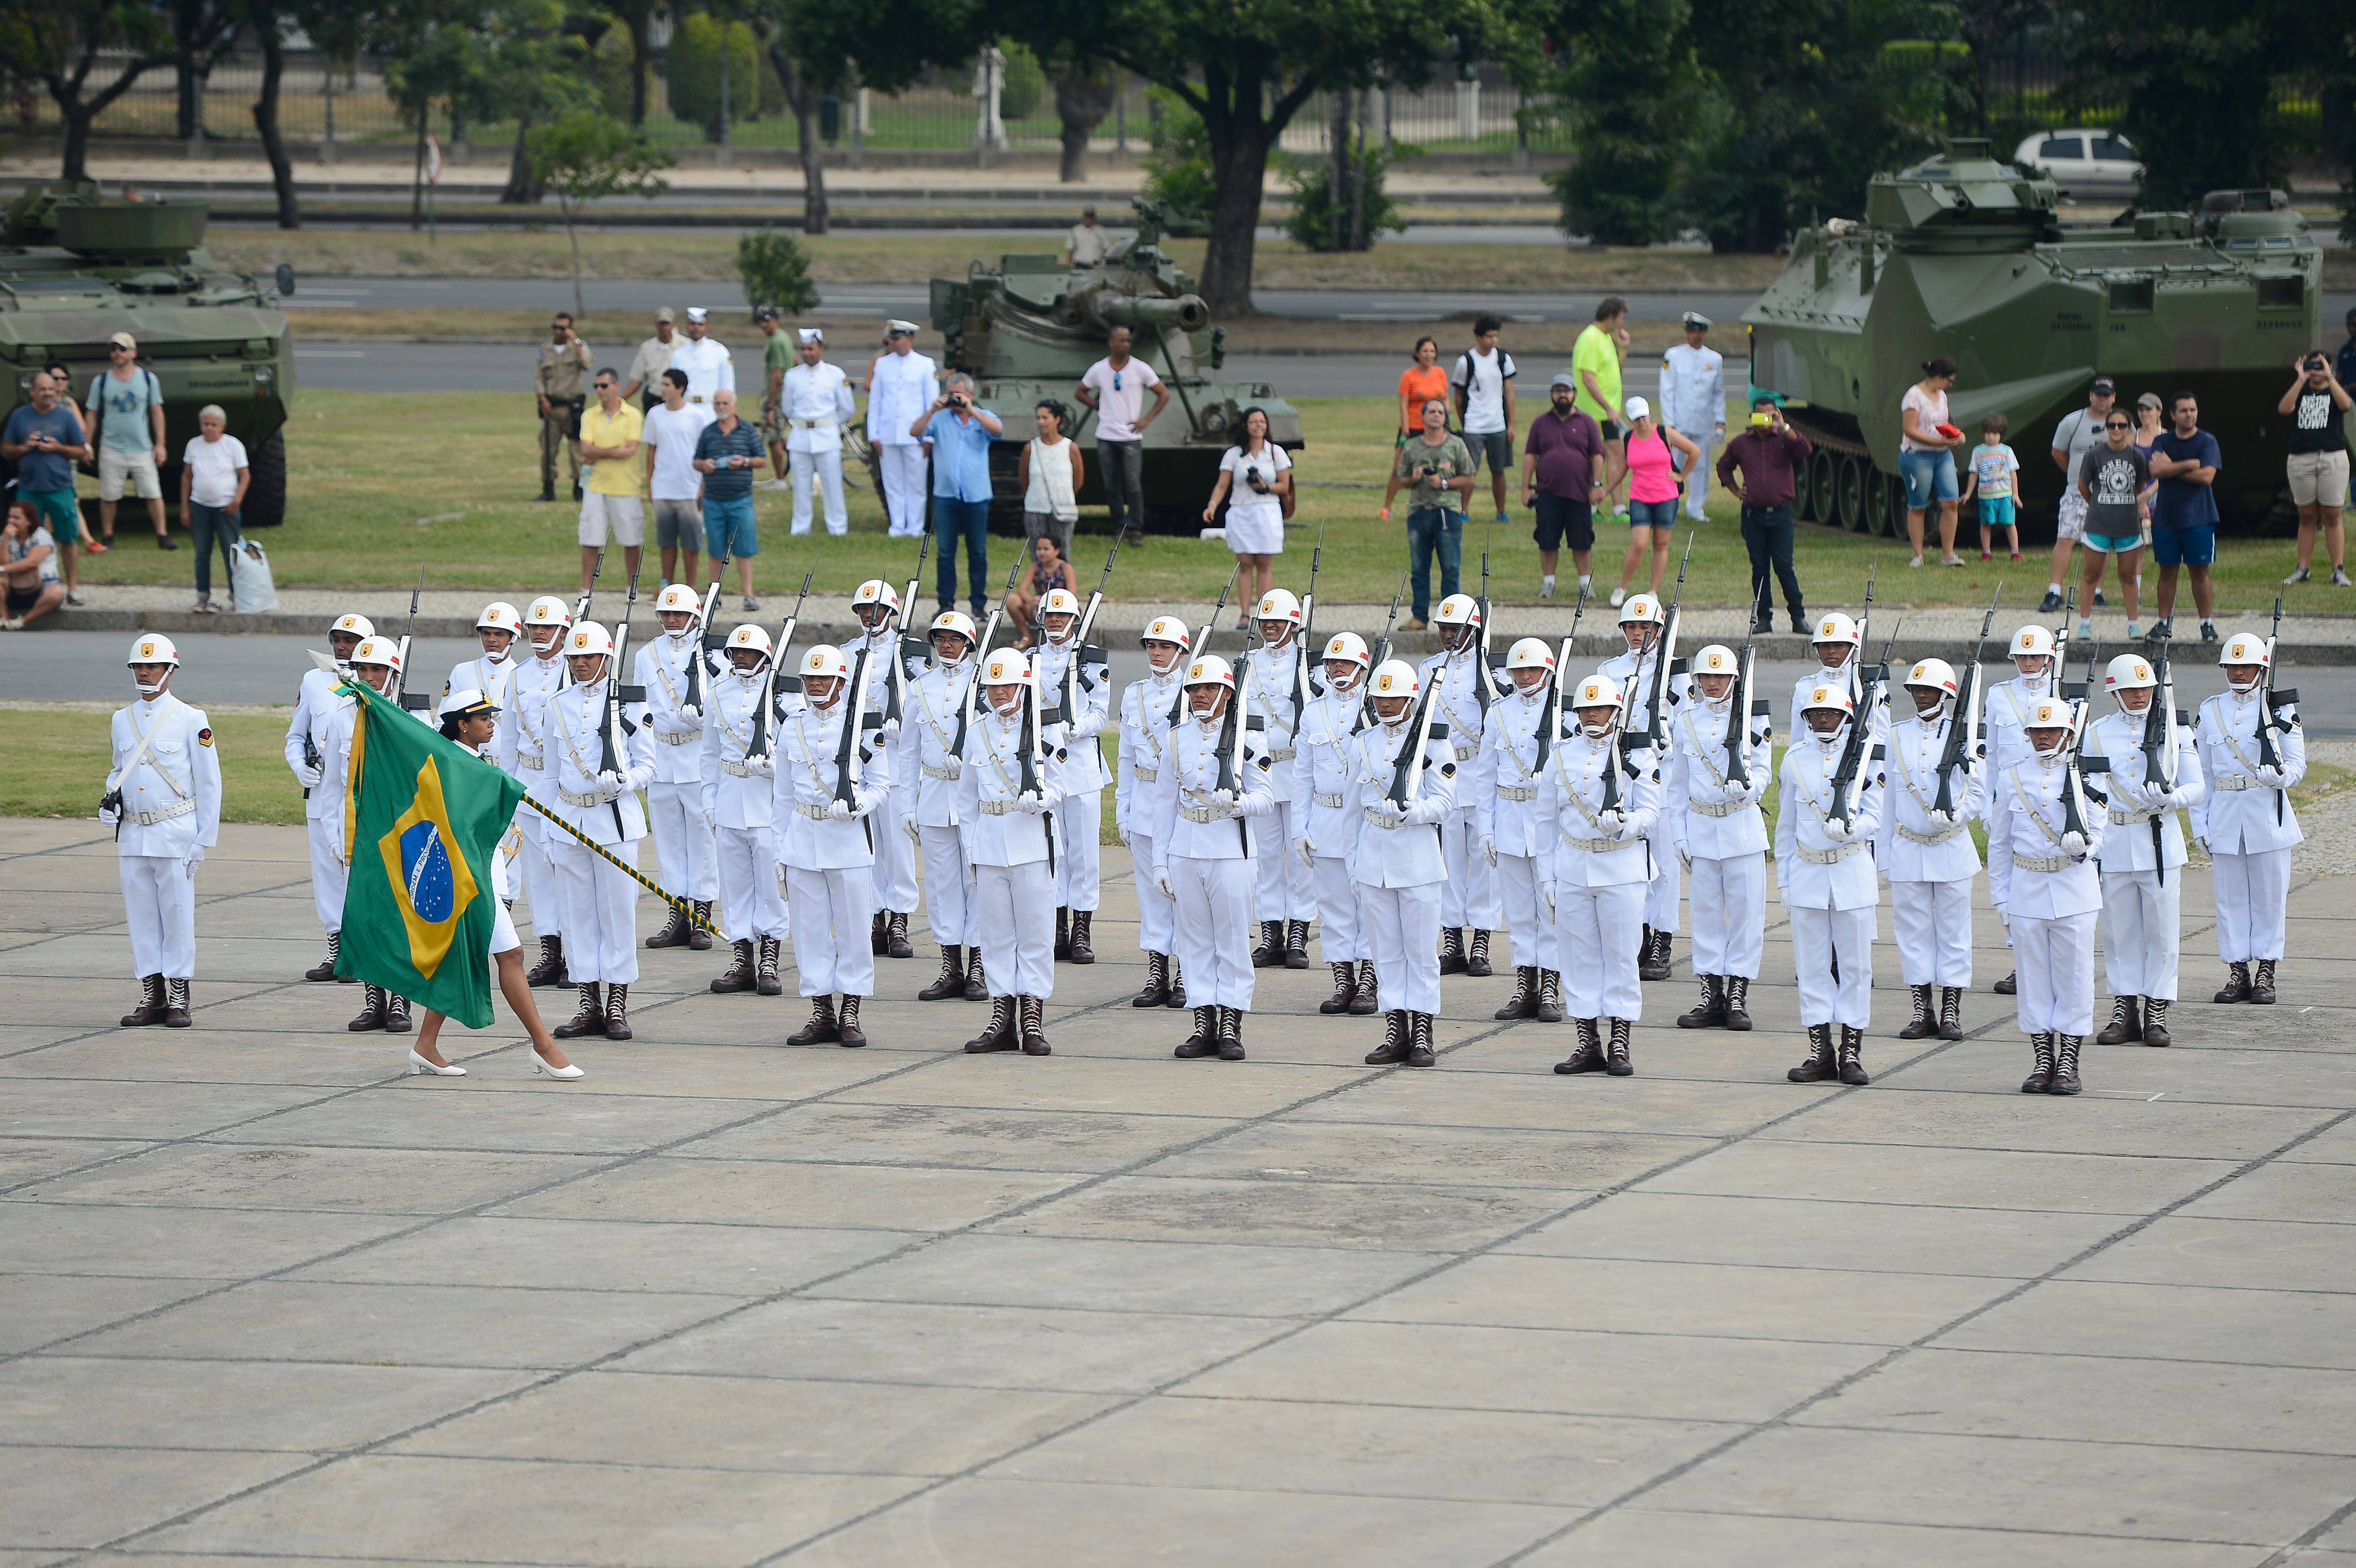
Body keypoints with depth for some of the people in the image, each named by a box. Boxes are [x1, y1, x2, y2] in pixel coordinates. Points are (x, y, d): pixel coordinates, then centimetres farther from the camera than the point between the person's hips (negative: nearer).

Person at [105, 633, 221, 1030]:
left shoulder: (191, 720, -3)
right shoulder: (122, 720, 10)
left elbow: (209, 783, -1)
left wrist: (204, 839, -4)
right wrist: (111, 796, 1)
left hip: (175, 833, -5)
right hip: (133, 833, 5)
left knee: (177, 913, -2)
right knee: (141, 916, 5)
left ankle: (179, 1000, 4)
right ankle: (152, 997, 11)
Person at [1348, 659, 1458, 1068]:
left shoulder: (1434, 743, -3)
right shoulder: (1363, 743, 9)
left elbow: (1444, 804, -7)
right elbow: (1353, 807, 15)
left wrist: (1409, 811, -24)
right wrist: (1353, 862, 13)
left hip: (1418, 860, -4)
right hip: (1373, 859, 4)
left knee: (1422, 950, -1)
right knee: (1385, 950, 5)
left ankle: (1421, 1034, 4)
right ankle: (1395, 1032, 9)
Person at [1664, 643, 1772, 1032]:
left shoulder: (1753, 719, 1)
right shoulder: (1686, 722, 8)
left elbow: (1763, 770, -4)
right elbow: (1676, 784, 12)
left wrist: (1747, 785, -27)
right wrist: (1678, 835, 7)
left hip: (1743, 827, -2)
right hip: (1701, 827, 2)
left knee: (1746, 911, -2)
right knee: (1706, 911, 5)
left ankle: (1738, 997, 4)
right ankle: (1711, 997, 11)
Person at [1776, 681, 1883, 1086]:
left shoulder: (1864, 759, -1)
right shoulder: (1796, 760, 6)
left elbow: (1873, 819, -2)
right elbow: (1786, 824, 12)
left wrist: (1849, 828, -24)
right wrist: (1784, 879, 10)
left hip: (1852, 872, -2)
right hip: (1807, 871, 2)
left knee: (1855, 963, 1)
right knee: (1812, 964, 3)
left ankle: (1852, 1052, 7)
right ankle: (1820, 1050, 9)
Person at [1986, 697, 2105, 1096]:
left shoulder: (2085, 776, 1)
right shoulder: (2010, 778, 6)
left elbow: (2100, 830, 3)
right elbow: (1999, 842, 11)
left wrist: (2084, 843, -21)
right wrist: (2001, 896, 8)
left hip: (2075, 891, -2)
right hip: (2027, 890, 2)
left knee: (2074, 974, -1)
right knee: (2034, 976, 4)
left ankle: (2068, 1063, 5)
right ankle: (2042, 1061, 11)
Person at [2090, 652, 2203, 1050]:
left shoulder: (2176, 730, 4)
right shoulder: (2098, 733, 7)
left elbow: (2197, 789, 4)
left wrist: (2171, 798, -17)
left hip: (2161, 841, -1)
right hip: (2114, 839, 1)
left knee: (2162, 929, 0)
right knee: (2119, 929, 4)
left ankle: (2157, 1014, 6)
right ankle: (2125, 1011, 11)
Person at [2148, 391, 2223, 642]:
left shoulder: (2207, 442, -2)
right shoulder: (2163, 442, 6)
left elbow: (2207, 476, -15)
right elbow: (2156, 470, -11)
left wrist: (2171, 468, -9)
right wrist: (2190, 464, -14)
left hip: (2199, 517, -2)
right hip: (2165, 516, 3)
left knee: (2200, 571, 0)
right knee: (2167, 571, 6)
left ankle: (2206, 623, 5)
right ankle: (2165, 622, 12)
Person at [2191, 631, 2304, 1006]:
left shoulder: (2281, 710, 0)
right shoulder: (2209, 712, 7)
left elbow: (2297, 764, -1)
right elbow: (2200, 773, 9)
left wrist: (2281, 775, -24)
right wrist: (2200, 824, 4)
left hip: (2268, 817, -2)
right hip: (2224, 817, 2)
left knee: (2269, 896, 1)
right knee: (2231, 897, 4)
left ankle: (2266, 972, 8)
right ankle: (2238, 972, 11)